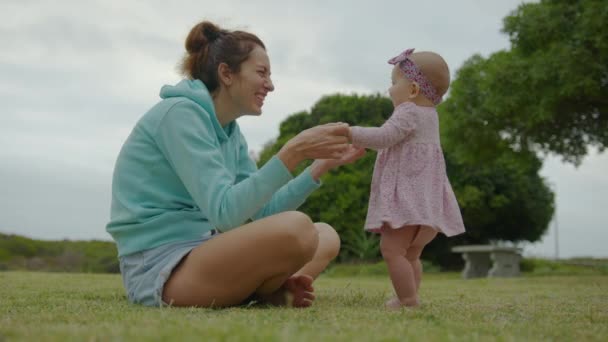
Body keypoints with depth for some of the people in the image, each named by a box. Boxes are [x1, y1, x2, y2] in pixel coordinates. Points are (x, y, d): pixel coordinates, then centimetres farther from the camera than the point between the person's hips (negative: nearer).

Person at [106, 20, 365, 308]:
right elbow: (224, 211, -23)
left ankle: (276, 290, -12)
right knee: (295, 227, -30)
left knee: (325, 236, 11)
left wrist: (322, 165, 5)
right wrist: (292, 153, -26)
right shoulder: (180, 113, -13)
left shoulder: (230, 131, 14)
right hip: (159, 269, -9)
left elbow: (262, 211, 12)